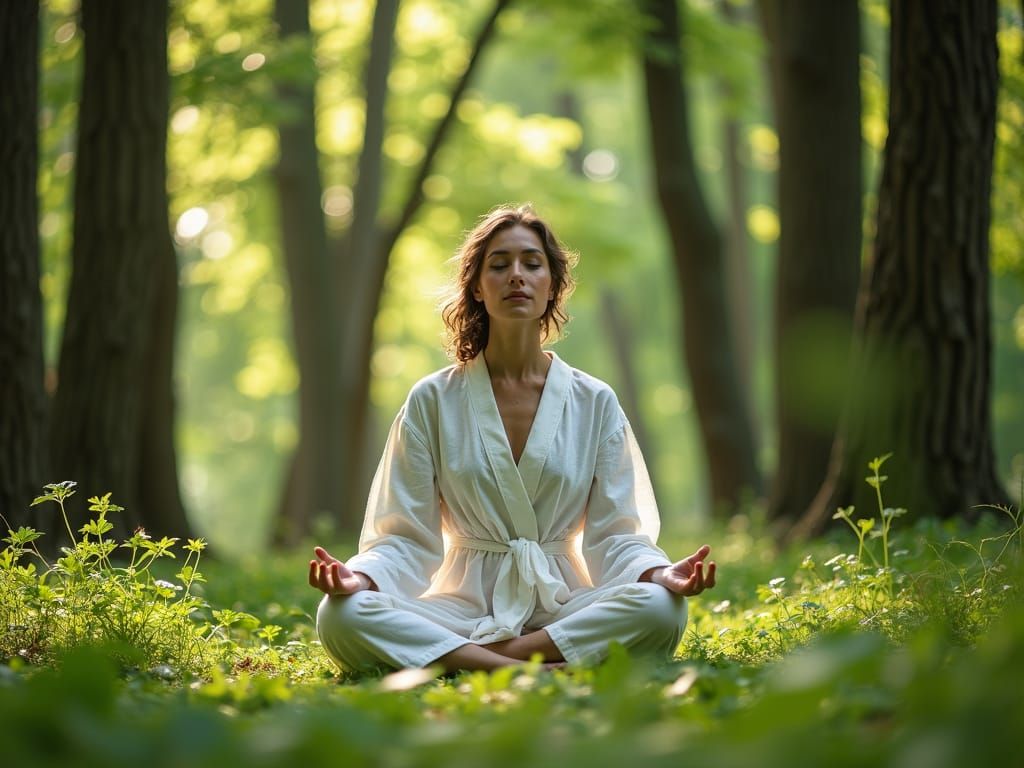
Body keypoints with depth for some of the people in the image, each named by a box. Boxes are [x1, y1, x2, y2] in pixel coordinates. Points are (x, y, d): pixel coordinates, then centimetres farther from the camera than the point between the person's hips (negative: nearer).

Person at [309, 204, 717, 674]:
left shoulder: (594, 403, 8)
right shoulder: (432, 401, 6)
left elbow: (614, 536, 4)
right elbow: (406, 537, 2)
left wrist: (662, 574, -18)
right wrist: (359, 577, -20)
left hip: (563, 606, 1)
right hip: (464, 605, -1)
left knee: (661, 608, -32)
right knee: (341, 617, -30)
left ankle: (464, 660, -25)